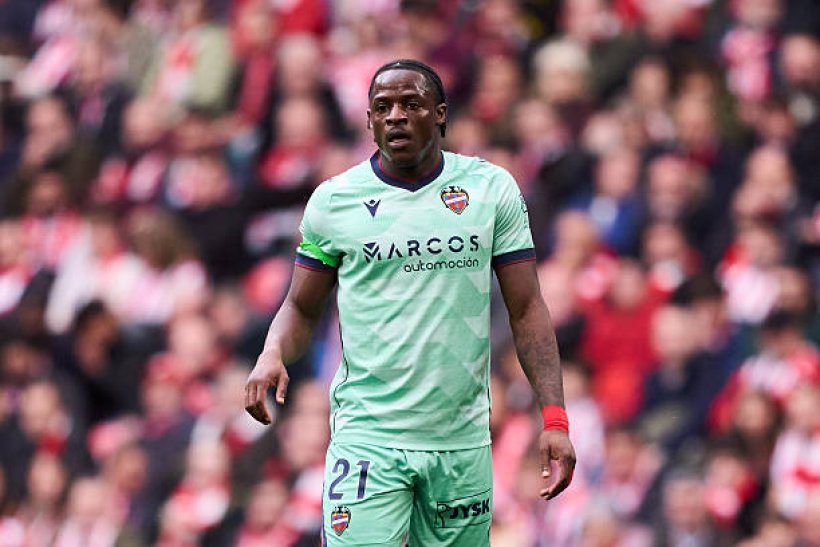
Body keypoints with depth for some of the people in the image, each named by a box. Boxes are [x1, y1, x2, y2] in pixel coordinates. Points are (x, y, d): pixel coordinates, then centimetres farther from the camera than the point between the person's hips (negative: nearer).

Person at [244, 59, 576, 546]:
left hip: (463, 441, 1)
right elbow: (303, 308, 12)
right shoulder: (334, 200, 3)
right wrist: (272, 354, -11)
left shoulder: (492, 188, 5)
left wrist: (554, 417, -3)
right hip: (367, 432, -1)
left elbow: (526, 309, 5)